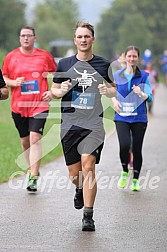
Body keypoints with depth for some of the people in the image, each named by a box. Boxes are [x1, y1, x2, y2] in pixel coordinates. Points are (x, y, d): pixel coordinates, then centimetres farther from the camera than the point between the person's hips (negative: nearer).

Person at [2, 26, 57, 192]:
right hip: (18, 106, 3)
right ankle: (33, 170, 31)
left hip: (39, 105, -3)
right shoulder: (11, 57, 4)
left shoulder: (44, 56, 1)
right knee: (25, 141, 12)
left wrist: (52, 92, -2)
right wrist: (13, 82, -11)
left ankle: (33, 178, -16)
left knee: (35, 138, -15)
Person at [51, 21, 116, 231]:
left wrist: (108, 90, -7)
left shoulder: (103, 65, 6)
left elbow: (113, 90, 17)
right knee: (74, 173, 6)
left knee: (88, 165, -18)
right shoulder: (64, 64, 6)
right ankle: (80, 190, 43)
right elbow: (53, 91, 14)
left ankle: (88, 216, -14)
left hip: (93, 124, -2)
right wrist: (61, 90, -9)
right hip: (69, 124, 2)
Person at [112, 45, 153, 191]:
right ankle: (124, 172, 8)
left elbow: (150, 97, -4)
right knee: (124, 145, -19)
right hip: (122, 117, 0)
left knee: (137, 149, 2)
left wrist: (141, 93, -25)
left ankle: (135, 180, 19)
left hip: (139, 118, 0)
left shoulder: (144, 76, 0)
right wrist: (114, 100, -3)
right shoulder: (118, 75, 5)